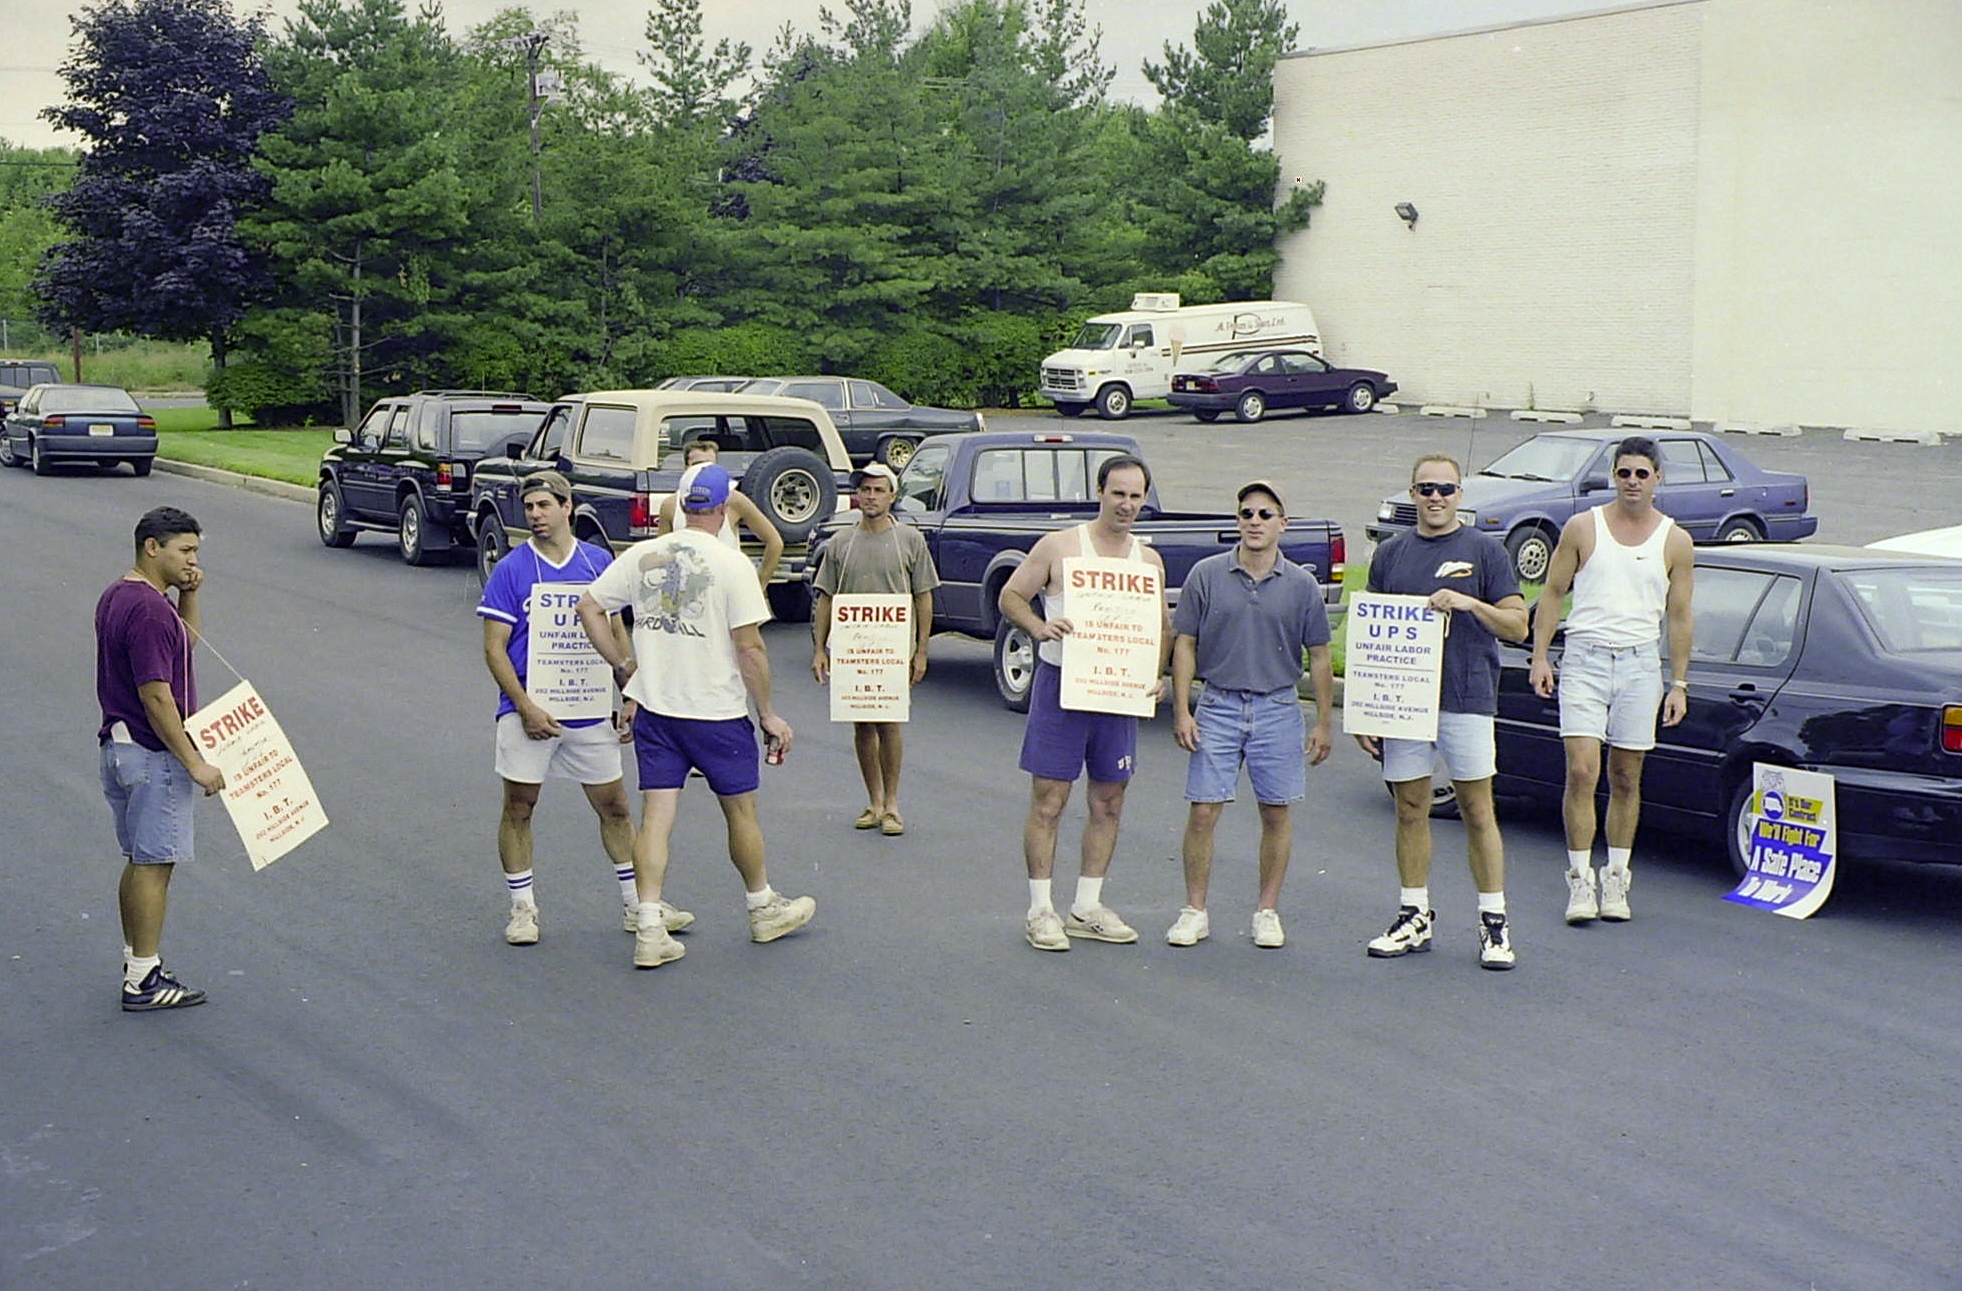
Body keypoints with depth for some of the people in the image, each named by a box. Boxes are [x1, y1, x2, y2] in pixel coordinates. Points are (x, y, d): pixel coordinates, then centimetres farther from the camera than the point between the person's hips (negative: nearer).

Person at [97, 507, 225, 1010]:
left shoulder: (116, 597, 11)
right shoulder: (149, 610, -21)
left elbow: (186, 640, 23)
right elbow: (156, 697, -25)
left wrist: (188, 594, 5)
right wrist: (195, 764, -21)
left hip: (118, 747, 10)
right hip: (152, 755, -10)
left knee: (139, 860, 17)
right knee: (154, 864, -3)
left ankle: (136, 962, 24)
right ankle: (144, 981, 2)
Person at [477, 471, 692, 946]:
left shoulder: (599, 562, 6)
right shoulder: (511, 570, -4)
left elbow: (617, 634, 14)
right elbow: (494, 648, -5)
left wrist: (631, 698, 7)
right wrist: (526, 708, -14)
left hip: (590, 711, 3)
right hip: (529, 711, -3)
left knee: (615, 807, 9)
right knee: (518, 808, 3)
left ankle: (637, 906, 20)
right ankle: (523, 910, 17)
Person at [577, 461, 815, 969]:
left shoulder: (641, 556, 2)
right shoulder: (731, 564, -12)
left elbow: (589, 606, 6)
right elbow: (749, 647, -14)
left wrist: (622, 664, 14)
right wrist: (767, 715, -5)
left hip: (654, 707, 4)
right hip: (718, 711, -4)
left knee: (655, 816, 5)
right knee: (741, 811, 13)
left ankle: (650, 929, 0)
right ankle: (765, 909, 30)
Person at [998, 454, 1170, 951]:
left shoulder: (1150, 562, 9)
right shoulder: (1058, 547, -2)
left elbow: (1162, 628, 16)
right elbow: (1009, 597, 0)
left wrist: (1154, 676, -1)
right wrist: (1040, 628, -19)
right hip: (1061, 684, -4)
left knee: (1109, 803, 9)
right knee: (1048, 800, -3)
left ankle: (1087, 908, 20)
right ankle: (1041, 910, 6)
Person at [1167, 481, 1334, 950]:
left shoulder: (1302, 585, 2)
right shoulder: (1206, 575, -1)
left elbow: (1319, 657, 8)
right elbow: (1184, 645, 3)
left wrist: (1323, 723, 5)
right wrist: (1181, 711, -4)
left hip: (1279, 709, 1)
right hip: (1218, 706, -1)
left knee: (1277, 814, 6)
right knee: (1203, 813, -2)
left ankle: (1267, 912, 18)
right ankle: (1194, 911, 10)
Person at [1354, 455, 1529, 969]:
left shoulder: (1484, 550, 3)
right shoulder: (1391, 554, 12)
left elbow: (1518, 625, 0)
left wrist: (1471, 604, -18)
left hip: (1467, 698, -3)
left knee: (1477, 811, -1)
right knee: (1410, 811, 8)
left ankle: (1495, 923, 6)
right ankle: (1415, 917, 18)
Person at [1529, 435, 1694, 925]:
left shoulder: (1675, 542, 7)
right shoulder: (1582, 528, 4)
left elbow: (1679, 617, 9)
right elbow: (1552, 593, 6)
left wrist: (1679, 683, 5)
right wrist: (1539, 656, -3)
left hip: (1640, 664, 2)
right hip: (1585, 658, -1)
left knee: (1626, 779, 7)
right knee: (1582, 772, -11)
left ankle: (1616, 881, 17)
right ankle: (1580, 879, -4)